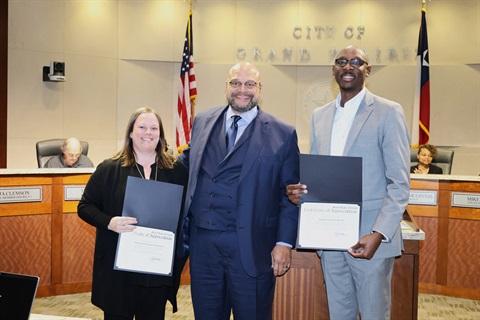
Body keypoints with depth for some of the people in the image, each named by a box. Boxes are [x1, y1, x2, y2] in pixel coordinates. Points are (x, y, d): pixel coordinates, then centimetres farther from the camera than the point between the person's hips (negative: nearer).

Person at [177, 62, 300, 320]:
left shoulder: (283, 134, -2)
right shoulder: (203, 121, 9)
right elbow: (188, 161, 23)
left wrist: (285, 242, -8)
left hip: (252, 247, -3)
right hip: (203, 242, 3)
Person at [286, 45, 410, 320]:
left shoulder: (388, 112, -6)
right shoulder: (320, 115, 11)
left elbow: (399, 184, -10)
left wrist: (378, 234, -20)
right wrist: (299, 189, -6)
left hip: (370, 238, -5)